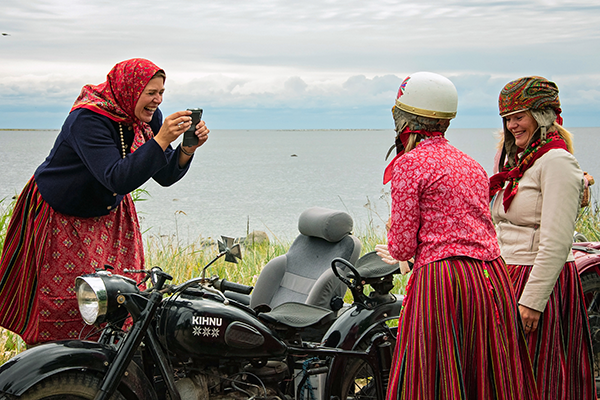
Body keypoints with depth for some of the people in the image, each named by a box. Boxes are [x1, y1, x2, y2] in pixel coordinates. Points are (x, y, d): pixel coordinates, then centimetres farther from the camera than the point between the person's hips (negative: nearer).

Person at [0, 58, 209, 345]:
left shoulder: (148, 117, -9)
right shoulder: (88, 119, -31)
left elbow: (165, 176, -7)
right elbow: (118, 179, -42)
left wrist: (189, 148, -25)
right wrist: (161, 139, -46)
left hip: (110, 214, 7)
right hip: (60, 217, -6)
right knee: (63, 300, -4)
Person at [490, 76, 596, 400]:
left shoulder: (556, 161, -13)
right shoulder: (518, 161, 17)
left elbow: (556, 242, -20)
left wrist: (532, 300, -23)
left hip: (543, 281, -9)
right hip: (508, 277, 9)